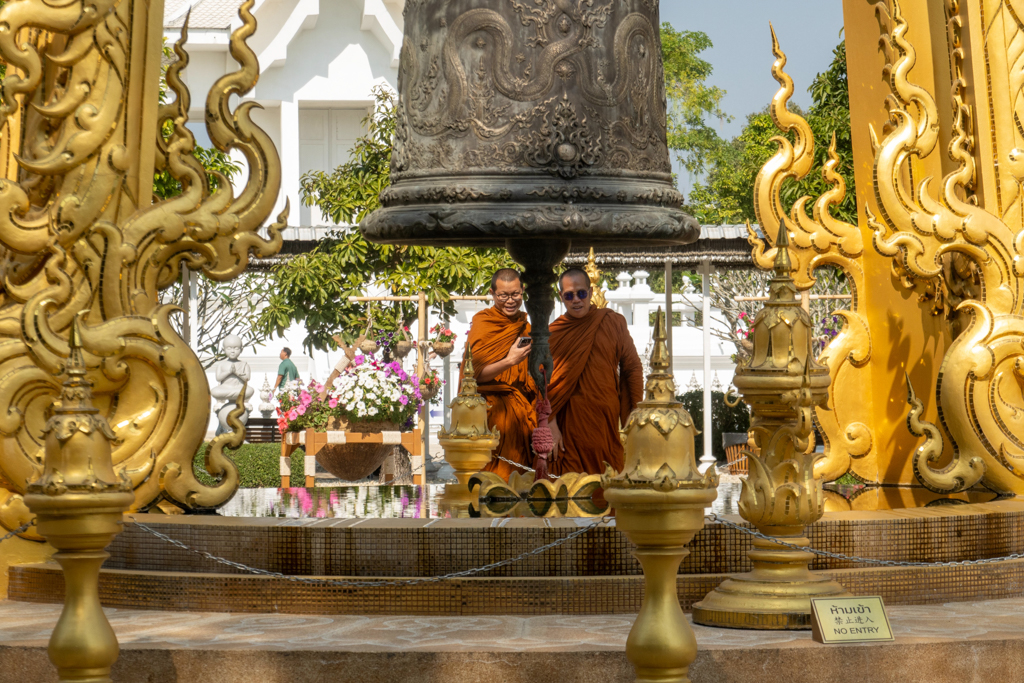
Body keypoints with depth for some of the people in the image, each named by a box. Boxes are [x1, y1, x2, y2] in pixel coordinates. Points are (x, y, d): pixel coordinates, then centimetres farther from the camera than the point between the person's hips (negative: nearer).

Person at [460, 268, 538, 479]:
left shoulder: (525, 325, 13)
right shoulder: (482, 323, -4)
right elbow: (476, 373, -13)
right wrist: (510, 361, -23)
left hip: (521, 410, 5)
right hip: (493, 410, -5)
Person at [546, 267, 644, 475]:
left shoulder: (613, 322, 6)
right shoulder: (553, 333, 4)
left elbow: (632, 368, 9)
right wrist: (550, 425, -9)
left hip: (608, 418, 1)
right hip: (570, 424, -1)